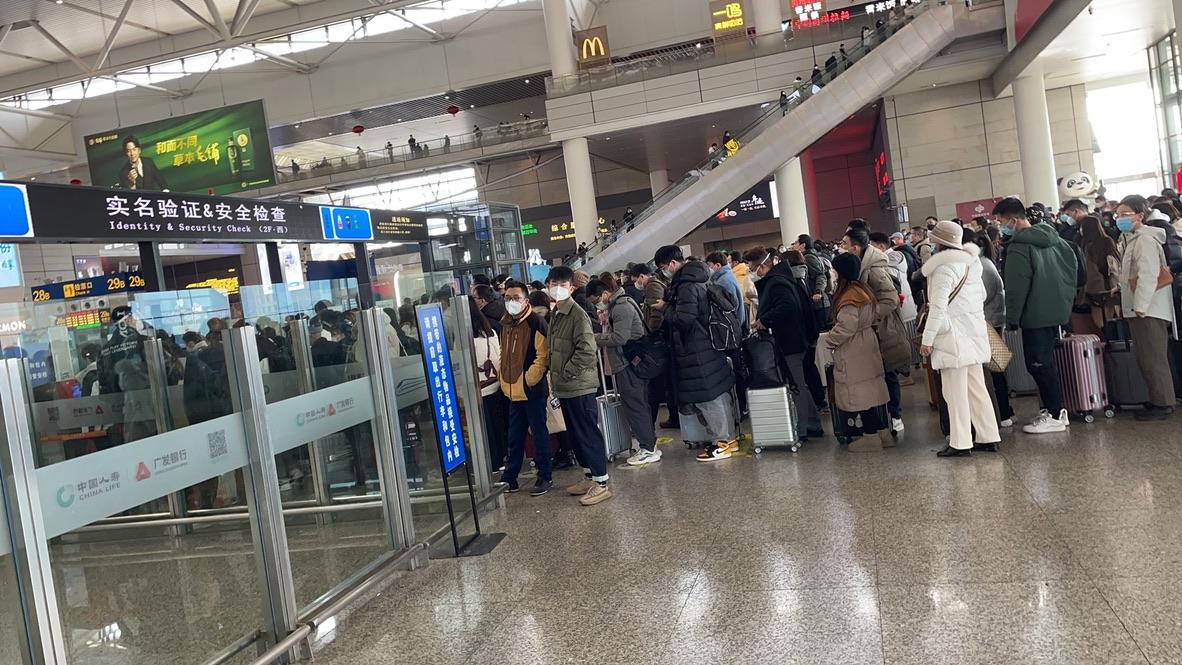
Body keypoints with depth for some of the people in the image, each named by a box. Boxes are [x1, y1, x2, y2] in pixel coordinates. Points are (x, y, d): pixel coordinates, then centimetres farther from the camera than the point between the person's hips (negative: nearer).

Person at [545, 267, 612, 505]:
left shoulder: (577, 314, -15)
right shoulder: (554, 314, 11)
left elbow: (587, 350, -22)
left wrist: (566, 374, -17)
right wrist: (556, 375, 12)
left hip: (580, 385, -9)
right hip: (564, 387, 9)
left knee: (588, 433, -2)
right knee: (575, 434, 16)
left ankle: (601, 483, 5)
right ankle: (589, 476, 28)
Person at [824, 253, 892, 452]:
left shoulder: (848, 296, -21)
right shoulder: (864, 290, 8)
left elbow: (846, 327, -25)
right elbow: (874, 315, 18)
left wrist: (829, 340, -11)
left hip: (853, 352, -9)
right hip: (867, 344, 9)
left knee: (859, 392, -1)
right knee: (870, 390, 14)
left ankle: (870, 435, 5)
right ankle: (883, 431, 20)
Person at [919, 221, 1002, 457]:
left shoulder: (944, 267, -14)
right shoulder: (971, 262, 11)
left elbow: (938, 306, -18)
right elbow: (981, 295, 20)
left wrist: (927, 339, -15)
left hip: (953, 336, -9)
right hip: (974, 332, 9)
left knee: (955, 392, -4)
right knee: (976, 388, 13)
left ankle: (960, 443, -1)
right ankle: (989, 437, 17)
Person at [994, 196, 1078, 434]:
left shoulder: (1019, 247, -17)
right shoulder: (1052, 238, 11)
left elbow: (1016, 288, -19)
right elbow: (1072, 262, 18)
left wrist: (1011, 318, -11)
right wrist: (1067, 297, 22)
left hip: (1035, 316, -9)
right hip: (1056, 310, 9)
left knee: (1038, 364, -2)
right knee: (1046, 362, 16)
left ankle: (1055, 416, 2)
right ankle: (1055, 409, 21)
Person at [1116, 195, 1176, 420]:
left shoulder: (1145, 239, -12)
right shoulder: (1134, 239, 19)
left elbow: (1148, 275, -21)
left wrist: (1140, 306, -23)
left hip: (1148, 310, -10)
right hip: (1141, 309, 10)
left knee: (1152, 359, -7)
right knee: (1147, 359, 13)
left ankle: (1163, 404, -4)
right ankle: (1158, 399, 19)